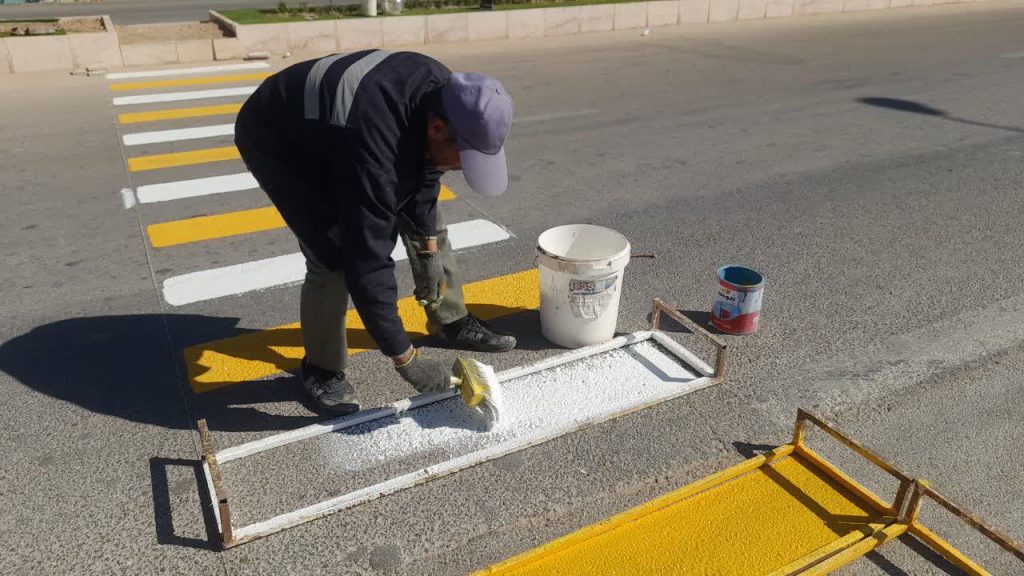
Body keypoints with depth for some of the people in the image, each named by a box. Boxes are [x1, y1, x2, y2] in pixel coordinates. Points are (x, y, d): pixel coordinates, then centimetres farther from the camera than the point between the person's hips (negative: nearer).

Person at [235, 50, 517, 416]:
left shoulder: (441, 92, -21)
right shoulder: (372, 143, -45)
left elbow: (425, 170, -3)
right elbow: (367, 260, -42)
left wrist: (429, 246, -7)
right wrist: (404, 358, -36)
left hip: (337, 124, 7)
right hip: (278, 140, -7)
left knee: (425, 217, 4)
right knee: (336, 257, -21)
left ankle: (454, 323, 21)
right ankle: (321, 369, 3)